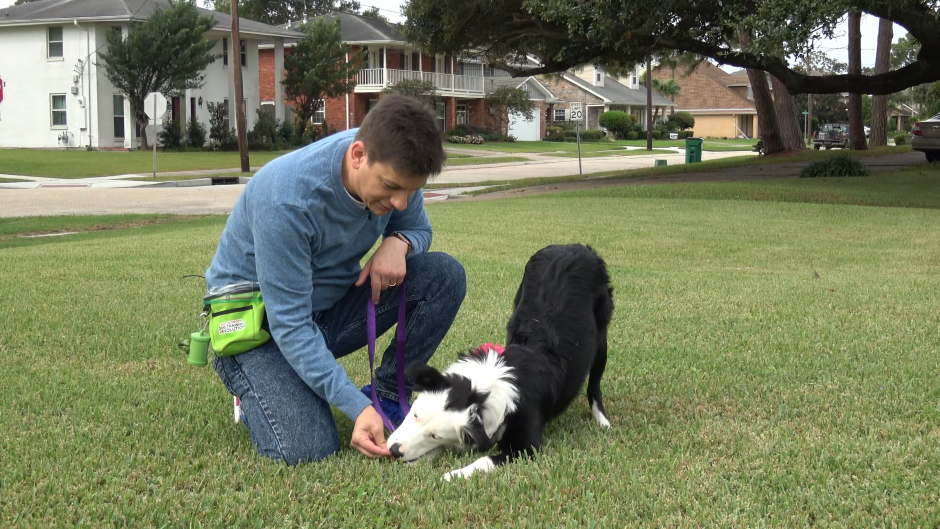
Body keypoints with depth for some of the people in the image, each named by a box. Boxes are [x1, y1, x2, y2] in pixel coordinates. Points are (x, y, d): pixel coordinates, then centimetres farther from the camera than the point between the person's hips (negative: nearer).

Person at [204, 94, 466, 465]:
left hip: (334, 301, 6)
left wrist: (398, 241, -21)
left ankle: (388, 395, -1)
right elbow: (289, 323, -31)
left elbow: (419, 229, 6)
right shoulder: (287, 198, -35)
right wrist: (357, 407, -36)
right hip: (258, 318, -6)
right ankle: (254, 386, 6)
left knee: (445, 276, -17)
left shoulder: (393, 169, -16)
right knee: (307, 448, -27)